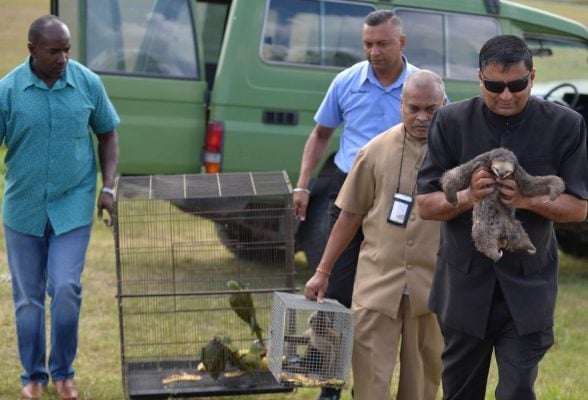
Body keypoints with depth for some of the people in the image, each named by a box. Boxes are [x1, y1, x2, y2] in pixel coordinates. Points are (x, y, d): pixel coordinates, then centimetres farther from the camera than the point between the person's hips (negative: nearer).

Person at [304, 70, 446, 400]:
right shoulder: (377, 151, 2)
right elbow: (350, 215, 9)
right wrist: (323, 271, 8)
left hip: (433, 286, -1)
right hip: (377, 281, 1)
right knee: (370, 373, 0)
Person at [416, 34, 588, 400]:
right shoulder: (452, 122, -4)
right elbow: (425, 205, -4)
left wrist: (530, 201, -24)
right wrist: (467, 198, -26)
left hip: (528, 286, -1)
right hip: (464, 284, 2)